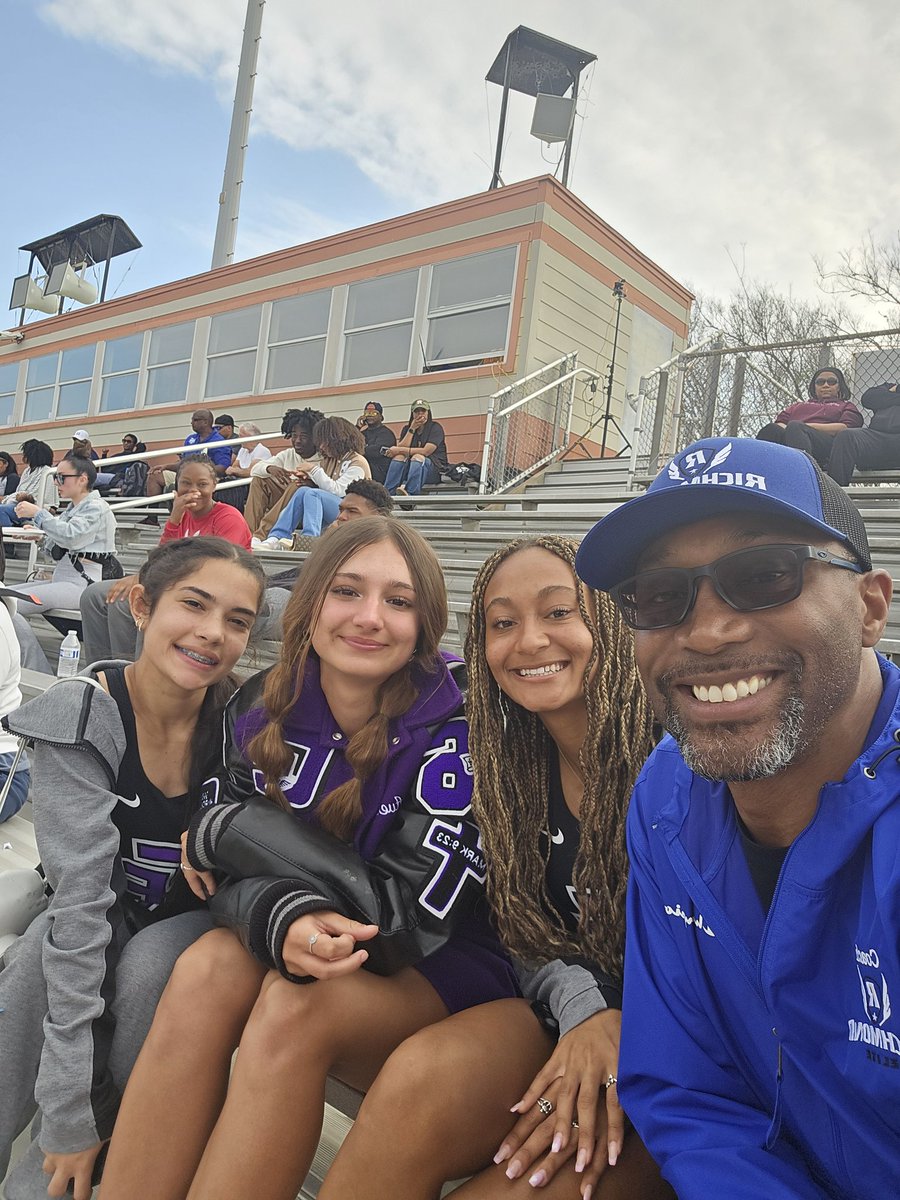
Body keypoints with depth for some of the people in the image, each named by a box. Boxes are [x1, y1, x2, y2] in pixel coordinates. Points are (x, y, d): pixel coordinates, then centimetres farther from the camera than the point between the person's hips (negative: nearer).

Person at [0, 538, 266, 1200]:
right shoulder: (80, 716, -21)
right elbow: (81, 895, -26)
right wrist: (75, 1103, -28)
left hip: (193, 915, 1)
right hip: (106, 912, 0)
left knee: (148, 969, -30)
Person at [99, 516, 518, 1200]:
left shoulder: (452, 731, -21)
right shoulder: (261, 709, -7)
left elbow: (412, 918, -25)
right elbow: (228, 873, -5)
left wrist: (226, 830, -20)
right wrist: (283, 919, -31)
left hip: (446, 969, -3)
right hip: (316, 957, 4)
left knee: (294, 1007, -31)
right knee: (209, 967, -26)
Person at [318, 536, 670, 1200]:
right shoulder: (510, 767, 0)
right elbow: (530, 939, 4)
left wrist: (628, 1048, -19)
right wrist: (587, 1011, -16)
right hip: (572, 1014, 4)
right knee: (420, 1077, -26)